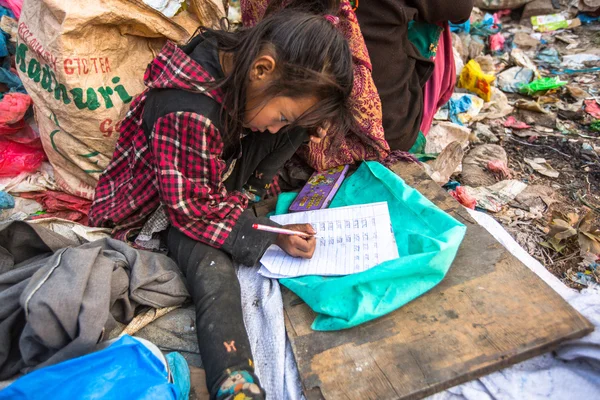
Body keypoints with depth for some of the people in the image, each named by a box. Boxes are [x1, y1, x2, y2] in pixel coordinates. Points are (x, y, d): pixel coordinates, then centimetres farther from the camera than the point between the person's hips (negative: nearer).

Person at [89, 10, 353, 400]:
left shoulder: (240, 60, -11)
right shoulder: (187, 113, -35)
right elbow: (190, 206, -25)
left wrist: (299, 126, -15)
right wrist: (270, 235, -24)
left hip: (221, 187, 8)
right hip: (171, 204, -8)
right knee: (216, 275, -32)